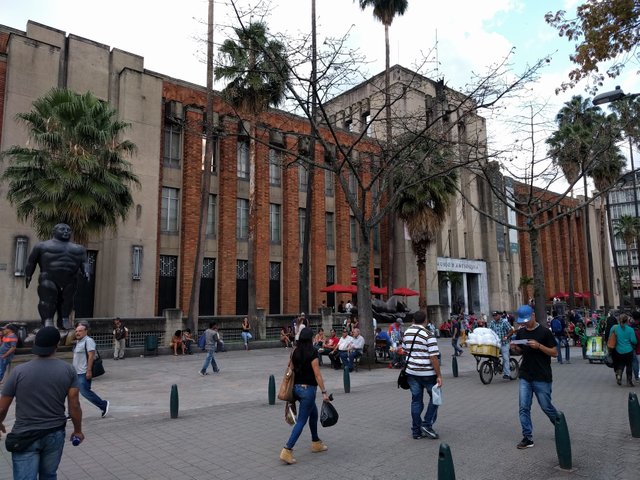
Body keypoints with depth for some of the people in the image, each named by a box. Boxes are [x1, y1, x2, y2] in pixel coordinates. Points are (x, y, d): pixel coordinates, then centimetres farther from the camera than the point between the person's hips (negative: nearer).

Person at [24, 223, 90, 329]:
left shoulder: (78, 249, 20)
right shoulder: (43, 246, 12)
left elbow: (84, 262, 13)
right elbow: (31, 261, 11)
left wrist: (86, 272, -4)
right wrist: (28, 275, 4)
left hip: (70, 281, 3)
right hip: (49, 279, -3)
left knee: (67, 300, 0)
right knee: (48, 299, -12)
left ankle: (64, 319, 6)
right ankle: (47, 320, -10)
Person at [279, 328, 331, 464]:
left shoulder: (295, 353, 4)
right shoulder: (312, 353, -16)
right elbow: (317, 374, -16)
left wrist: (292, 391, 20)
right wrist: (324, 392, -11)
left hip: (297, 388, 8)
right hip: (308, 388, -8)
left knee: (314, 413, 24)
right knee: (301, 421, -2)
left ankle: (316, 444, 35)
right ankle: (287, 450, -5)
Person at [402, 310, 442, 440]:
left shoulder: (406, 333, 6)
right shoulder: (428, 335, -14)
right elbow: (433, 357, -17)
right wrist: (439, 376, -12)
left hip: (411, 372, 6)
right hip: (427, 373, -6)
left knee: (416, 400, 11)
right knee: (435, 397, 14)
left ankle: (416, 431, 15)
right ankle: (427, 424, 8)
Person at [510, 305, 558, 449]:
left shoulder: (544, 332, -8)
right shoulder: (520, 333, 7)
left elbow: (554, 353, -8)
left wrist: (539, 346, -23)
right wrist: (515, 348, -4)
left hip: (542, 378, -4)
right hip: (525, 377, 4)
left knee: (546, 407, 7)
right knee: (524, 408, 0)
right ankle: (527, 438, 8)